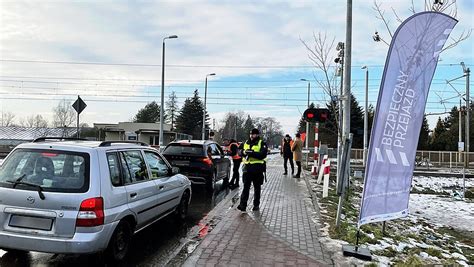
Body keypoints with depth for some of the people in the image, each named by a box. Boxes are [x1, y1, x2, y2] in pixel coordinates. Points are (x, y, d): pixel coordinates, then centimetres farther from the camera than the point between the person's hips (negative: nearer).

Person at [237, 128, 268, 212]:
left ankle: (256, 205, 20)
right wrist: (244, 152, -10)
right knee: (246, 187, -1)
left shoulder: (262, 144, -2)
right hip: (247, 168, 3)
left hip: (257, 168, -3)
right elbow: (240, 150, 13)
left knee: (257, 188, 9)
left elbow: (263, 155, -16)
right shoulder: (246, 143, 13)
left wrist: (251, 153, -23)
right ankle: (243, 205, -2)